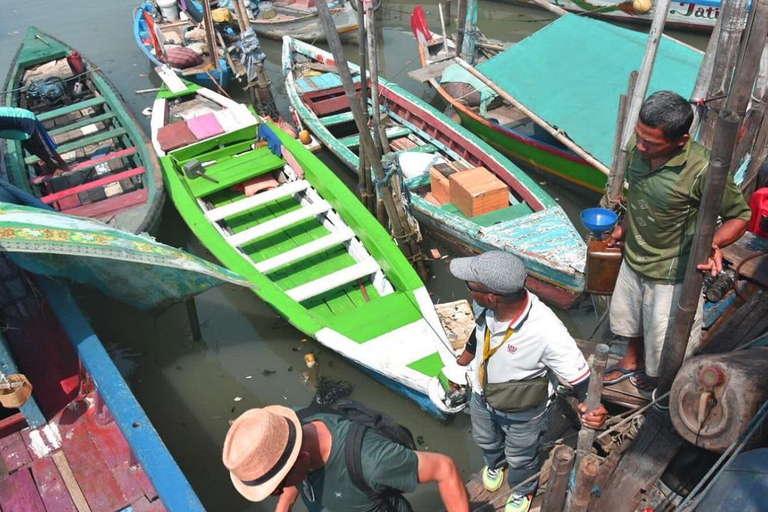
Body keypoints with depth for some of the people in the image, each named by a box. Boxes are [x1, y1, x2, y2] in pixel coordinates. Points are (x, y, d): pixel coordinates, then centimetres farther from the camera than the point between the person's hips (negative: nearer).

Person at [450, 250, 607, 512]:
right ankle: (495, 464, 71)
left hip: (522, 413, -4)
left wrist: (590, 407, -50)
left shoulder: (548, 333, -45)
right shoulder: (484, 305, -28)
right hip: (481, 396, 4)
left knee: (520, 458, 29)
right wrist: (461, 363, 13)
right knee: (486, 441, 36)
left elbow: (580, 376, -30)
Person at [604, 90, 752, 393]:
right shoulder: (638, 152, -14)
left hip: (671, 273, -6)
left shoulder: (702, 170, -32)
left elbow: (739, 216, -19)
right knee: (627, 314, 28)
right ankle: (633, 360, 58)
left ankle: (659, 377, 48)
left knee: (664, 336, 16)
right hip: (633, 259, 6)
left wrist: (713, 243, -36)